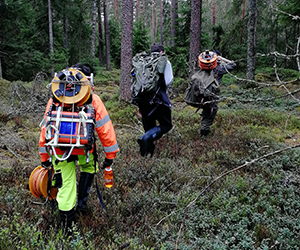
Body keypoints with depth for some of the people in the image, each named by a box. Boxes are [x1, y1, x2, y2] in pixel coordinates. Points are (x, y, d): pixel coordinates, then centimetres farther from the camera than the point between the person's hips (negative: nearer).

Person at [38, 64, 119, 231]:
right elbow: (105, 129, 1)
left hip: (59, 149, 2)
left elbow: (45, 128, 15)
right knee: (88, 168, 29)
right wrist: (111, 154, 9)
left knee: (66, 182, 13)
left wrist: (44, 156, 23)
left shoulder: (55, 100, 13)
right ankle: (82, 202, 25)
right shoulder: (93, 100, 3)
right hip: (83, 147, -2)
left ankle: (67, 222, 20)